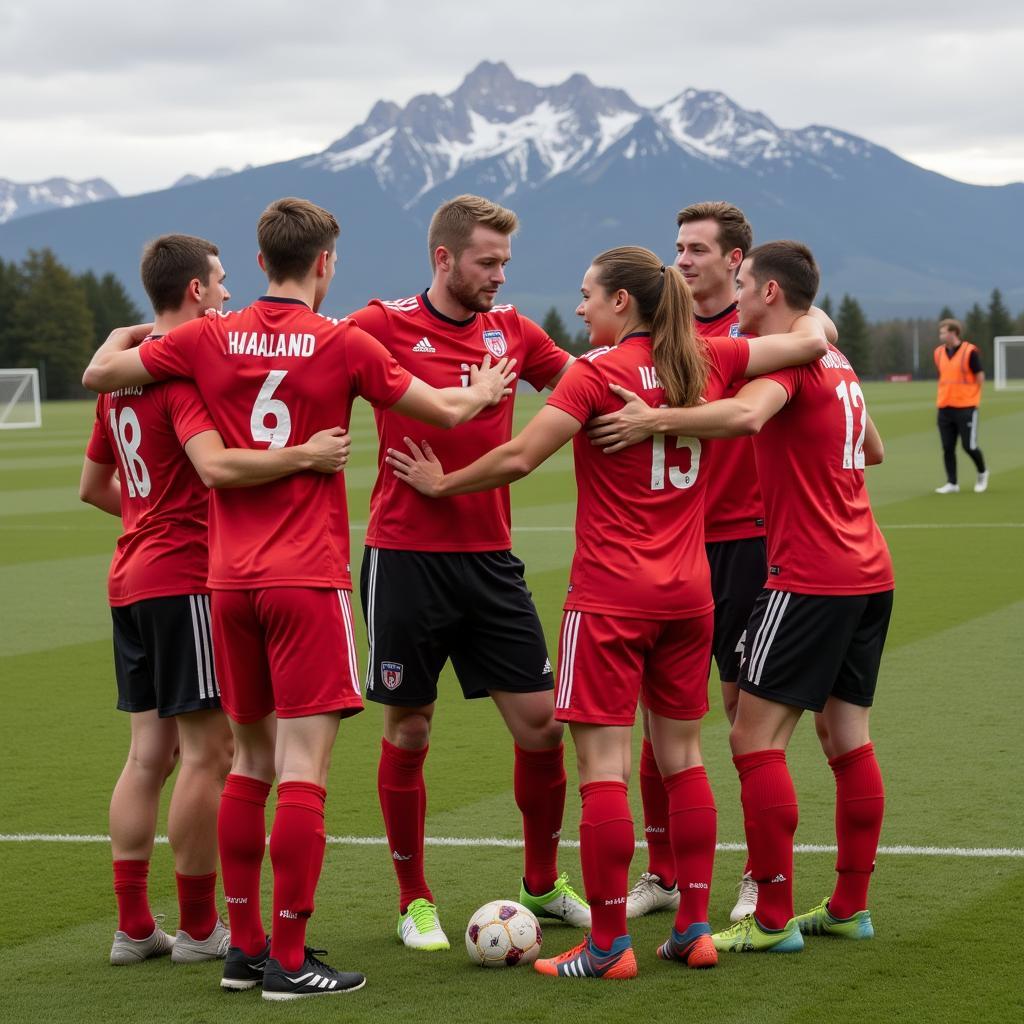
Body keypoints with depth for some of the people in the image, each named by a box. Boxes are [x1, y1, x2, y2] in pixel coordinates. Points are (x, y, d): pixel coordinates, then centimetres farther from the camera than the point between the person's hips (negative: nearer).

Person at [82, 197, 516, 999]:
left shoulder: (208, 339, 4)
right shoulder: (343, 344, -4)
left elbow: (100, 373, 11)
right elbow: (447, 410, 4)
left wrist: (125, 333, 32)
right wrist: (486, 390, 26)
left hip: (230, 579, 5)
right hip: (308, 579, -5)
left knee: (250, 761, 15)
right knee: (303, 768, -4)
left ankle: (244, 947, 19)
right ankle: (289, 961, -5)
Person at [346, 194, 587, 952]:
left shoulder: (511, 330, 8)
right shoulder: (386, 327, -5)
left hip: (490, 557, 4)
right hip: (406, 556, -4)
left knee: (541, 721, 3)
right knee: (408, 732, 5)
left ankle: (544, 884, 22)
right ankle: (415, 902, 19)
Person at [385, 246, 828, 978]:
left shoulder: (597, 372, -11)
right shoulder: (707, 360, 4)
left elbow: (518, 458, -13)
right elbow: (811, 342, 13)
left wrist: (442, 483, 2)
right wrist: (812, 317, 35)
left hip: (610, 597, -6)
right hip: (688, 594, 6)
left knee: (603, 766, -3)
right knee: (683, 758, 13)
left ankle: (609, 945, -3)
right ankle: (695, 929, 15)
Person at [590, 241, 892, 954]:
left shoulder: (785, 357, -13)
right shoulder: (835, 363, 15)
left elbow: (746, 414, -36)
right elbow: (873, 452, 28)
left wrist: (656, 418, -42)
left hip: (810, 577, -9)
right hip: (869, 573, 9)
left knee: (756, 738, -6)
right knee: (847, 737, 12)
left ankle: (773, 920, -6)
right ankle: (850, 907, 16)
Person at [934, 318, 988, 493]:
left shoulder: (970, 352, -9)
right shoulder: (939, 353, 9)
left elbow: (980, 377, -5)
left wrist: (970, 396, -4)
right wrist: (944, 397, 13)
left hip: (965, 407, -5)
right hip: (944, 407, 5)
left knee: (969, 446, -4)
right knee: (947, 447, 1)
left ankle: (982, 473, 21)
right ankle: (952, 484, 7)